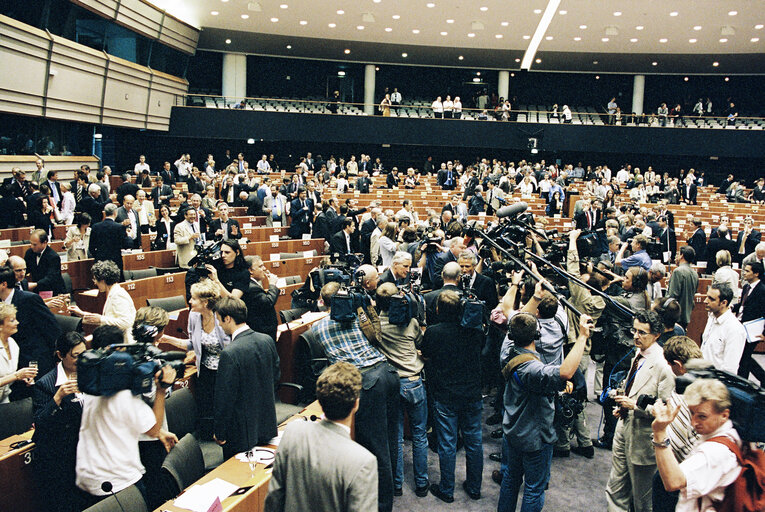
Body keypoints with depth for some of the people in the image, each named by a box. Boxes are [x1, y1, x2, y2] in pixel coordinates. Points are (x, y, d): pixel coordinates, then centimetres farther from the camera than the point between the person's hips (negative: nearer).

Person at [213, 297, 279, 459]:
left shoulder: (229, 353, -25)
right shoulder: (267, 340, -4)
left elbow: (225, 398, -19)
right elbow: (275, 377, 8)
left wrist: (219, 433, -8)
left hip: (241, 433, -7)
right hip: (267, 426, 7)